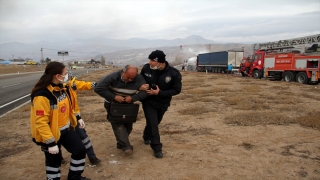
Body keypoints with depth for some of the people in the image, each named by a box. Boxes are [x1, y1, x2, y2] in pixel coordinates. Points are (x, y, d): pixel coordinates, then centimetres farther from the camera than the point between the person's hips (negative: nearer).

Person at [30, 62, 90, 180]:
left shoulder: (62, 88, -2)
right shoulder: (42, 95, -29)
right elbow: (41, 122, -28)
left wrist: (77, 118, 16)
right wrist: (50, 143, -27)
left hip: (66, 128, 8)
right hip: (51, 133, -7)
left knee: (80, 150, 10)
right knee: (54, 159, 10)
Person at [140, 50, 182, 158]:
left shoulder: (174, 73, -22)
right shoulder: (146, 68, -17)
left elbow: (177, 90, -16)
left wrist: (159, 92, -26)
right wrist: (140, 86, -22)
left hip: (162, 103, 1)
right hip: (148, 102, -1)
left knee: (155, 123, 21)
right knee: (153, 124, -7)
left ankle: (147, 136, 50)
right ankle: (157, 148, 8)